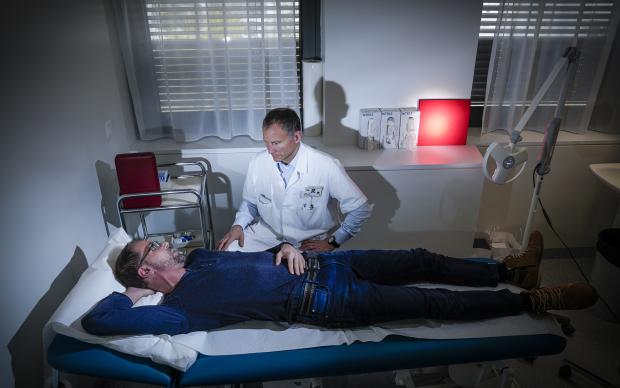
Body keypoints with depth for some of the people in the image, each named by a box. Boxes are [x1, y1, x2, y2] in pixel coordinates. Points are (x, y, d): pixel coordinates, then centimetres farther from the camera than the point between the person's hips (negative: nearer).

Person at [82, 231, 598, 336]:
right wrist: (131, 292, 0)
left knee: (421, 261, 8)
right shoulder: (183, 306, -11)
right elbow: (97, 320, -18)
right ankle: (538, 301, 11)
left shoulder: (200, 258, 13)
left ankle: (509, 269, 27)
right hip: (327, 302, -7)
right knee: (436, 302, -5)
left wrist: (288, 247, -1)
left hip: (318, 263, 8)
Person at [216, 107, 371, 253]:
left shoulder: (327, 167, -21)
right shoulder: (258, 163, -10)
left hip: (310, 242, -2)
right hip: (266, 233, 3)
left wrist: (332, 242, -10)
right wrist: (238, 225, -9)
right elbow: (250, 202, 9)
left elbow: (360, 209, -11)